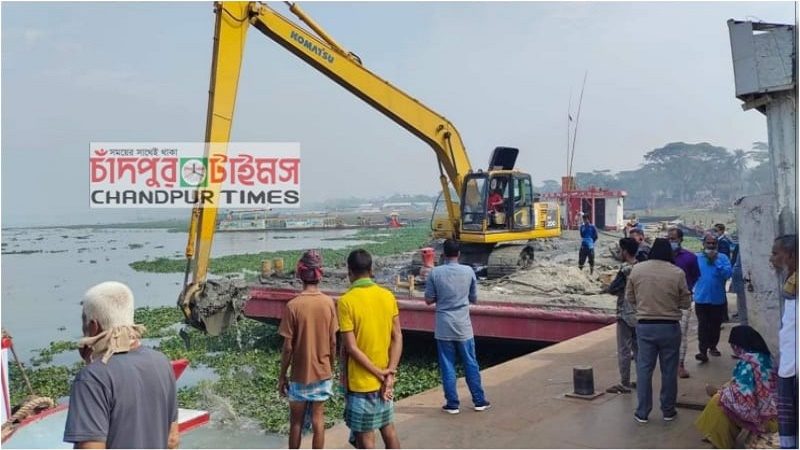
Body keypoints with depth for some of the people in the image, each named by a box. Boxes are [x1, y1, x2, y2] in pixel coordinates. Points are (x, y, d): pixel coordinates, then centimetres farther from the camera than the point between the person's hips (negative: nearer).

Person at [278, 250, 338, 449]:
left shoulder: (293, 305, -16)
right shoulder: (329, 303, -6)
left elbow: (288, 347, -12)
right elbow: (333, 343, -1)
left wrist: (282, 376, -1)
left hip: (300, 375, -2)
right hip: (322, 373, 2)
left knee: (296, 421, 12)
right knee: (318, 419, 10)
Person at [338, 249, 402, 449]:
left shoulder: (346, 301, -16)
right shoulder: (388, 296, 0)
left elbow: (351, 348, -19)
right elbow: (398, 337, -3)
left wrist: (379, 374, -12)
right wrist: (390, 373, -7)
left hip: (360, 382, -5)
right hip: (384, 380, 6)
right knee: (388, 428, 19)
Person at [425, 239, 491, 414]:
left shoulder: (435, 273, -7)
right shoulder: (468, 271, -4)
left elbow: (428, 300, -2)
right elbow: (474, 299, 5)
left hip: (443, 327, -1)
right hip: (463, 326, 1)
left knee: (447, 366, 7)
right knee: (471, 364, 12)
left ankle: (452, 404, 12)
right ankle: (479, 401, 20)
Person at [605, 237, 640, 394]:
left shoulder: (626, 269, -17)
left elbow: (612, 289, -17)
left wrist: (608, 288, 5)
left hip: (625, 314, -8)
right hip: (639, 313, 8)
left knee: (624, 350, -1)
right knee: (638, 348, 16)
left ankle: (625, 384, 2)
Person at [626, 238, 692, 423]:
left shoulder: (636, 269, -5)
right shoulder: (677, 273, -10)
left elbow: (629, 297, 5)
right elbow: (686, 303, -3)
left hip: (644, 325, 1)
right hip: (670, 326, -1)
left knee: (644, 368, 7)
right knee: (669, 370, 11)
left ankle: (642, 413, 11)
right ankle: (668, 411, 21)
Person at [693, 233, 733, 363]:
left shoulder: (722, 258, -1)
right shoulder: (697, 258, -1)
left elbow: (728, 273, -15)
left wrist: (715, 260, -18)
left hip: (718, 299, 2)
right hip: (701, 299, -1)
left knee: (716, 325, 14)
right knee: (703, 326, -6)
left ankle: (712, 346, 32)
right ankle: (703, 351, -8)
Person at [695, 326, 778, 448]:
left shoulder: (746, 364, -24)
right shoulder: (765, 357, 4)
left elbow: (740, 397, -26)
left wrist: (717, 392, -10)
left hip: (761, 416, -9)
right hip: (772, 410, 9)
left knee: (718, 402, -2)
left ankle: (721, 442, 14)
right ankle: (727, 437, 25)